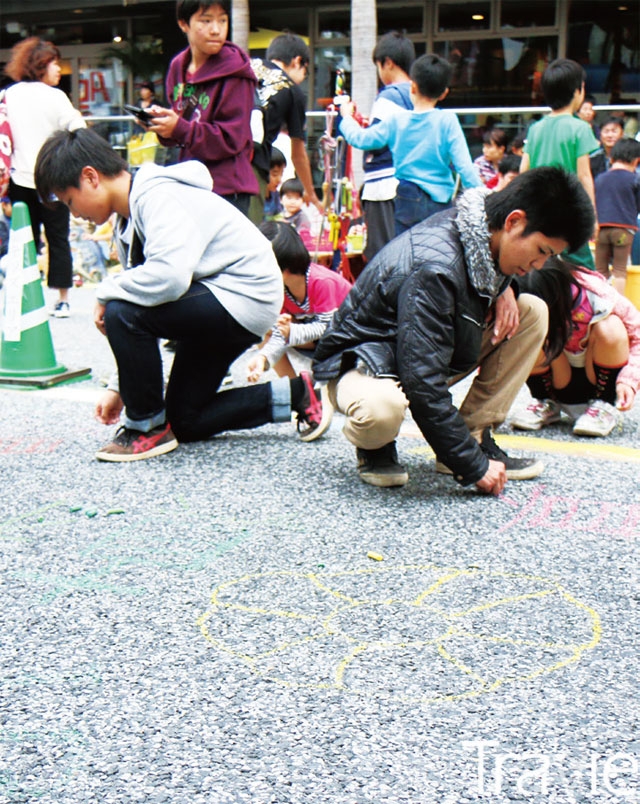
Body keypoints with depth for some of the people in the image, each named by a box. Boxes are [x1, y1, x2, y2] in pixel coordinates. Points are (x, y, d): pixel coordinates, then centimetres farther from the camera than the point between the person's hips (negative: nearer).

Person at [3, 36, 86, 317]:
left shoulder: (10, 95, 4)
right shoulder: (55, 97, -11)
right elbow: (79, 134, -12)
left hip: (20, 180, 4)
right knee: (58, 239, 4)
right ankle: (62, 300, 6)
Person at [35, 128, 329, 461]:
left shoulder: (157, 196, -21)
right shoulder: (129, 223, 9)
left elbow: (168, 277, -38)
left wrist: (107, 292, -19)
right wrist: (121, 387, 8)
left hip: (246, 299, -11)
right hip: (215, 303, 11)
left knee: (121, 312, -27)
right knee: (185, 421, 14)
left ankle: (148, 427, -7)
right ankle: (294, 395, 19)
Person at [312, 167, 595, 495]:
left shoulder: (481, 234, -8)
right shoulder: (434, 268, -33)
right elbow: (423, 384, -35)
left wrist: (502, 286, -7)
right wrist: (474, 467, -30)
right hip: (364, 365, -8)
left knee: (532, 312, -4)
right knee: (382, 408, -44)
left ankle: (475, 437, -3)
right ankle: (373, 446, -6)